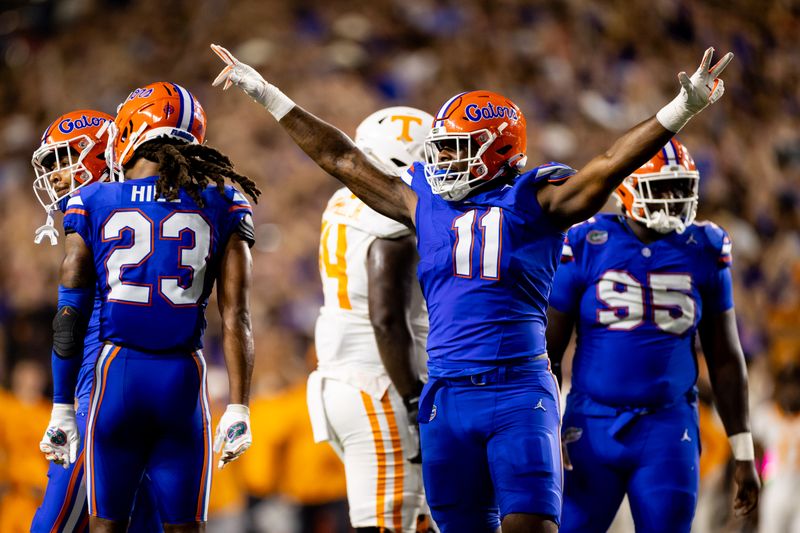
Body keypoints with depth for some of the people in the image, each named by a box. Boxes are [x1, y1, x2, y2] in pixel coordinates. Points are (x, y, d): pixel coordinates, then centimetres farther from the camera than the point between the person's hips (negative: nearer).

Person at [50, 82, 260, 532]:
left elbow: (69, 319, 3)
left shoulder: (94, 204, 3)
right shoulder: (222, 208, 4)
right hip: (185, 377, 0)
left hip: (116, 375, 0)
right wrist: (239, 408, 1)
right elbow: (235, 318, -2)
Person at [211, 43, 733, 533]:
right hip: (447, 397, 5)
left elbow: (613, 163, -9)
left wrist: (683, 107, -21)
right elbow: (342, 159, 20)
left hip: (519, 394, -5)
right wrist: (268, 96, 24)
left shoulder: (535, 202, 1)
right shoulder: (425, 203, 13)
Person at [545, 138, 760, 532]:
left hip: (668, 427, 1)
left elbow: (725, 359, 10)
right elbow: (548, 351, 2)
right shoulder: (586, 247, -3)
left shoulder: (704, 253, 3)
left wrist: (743, 453, 8)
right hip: (593, 425, -1)